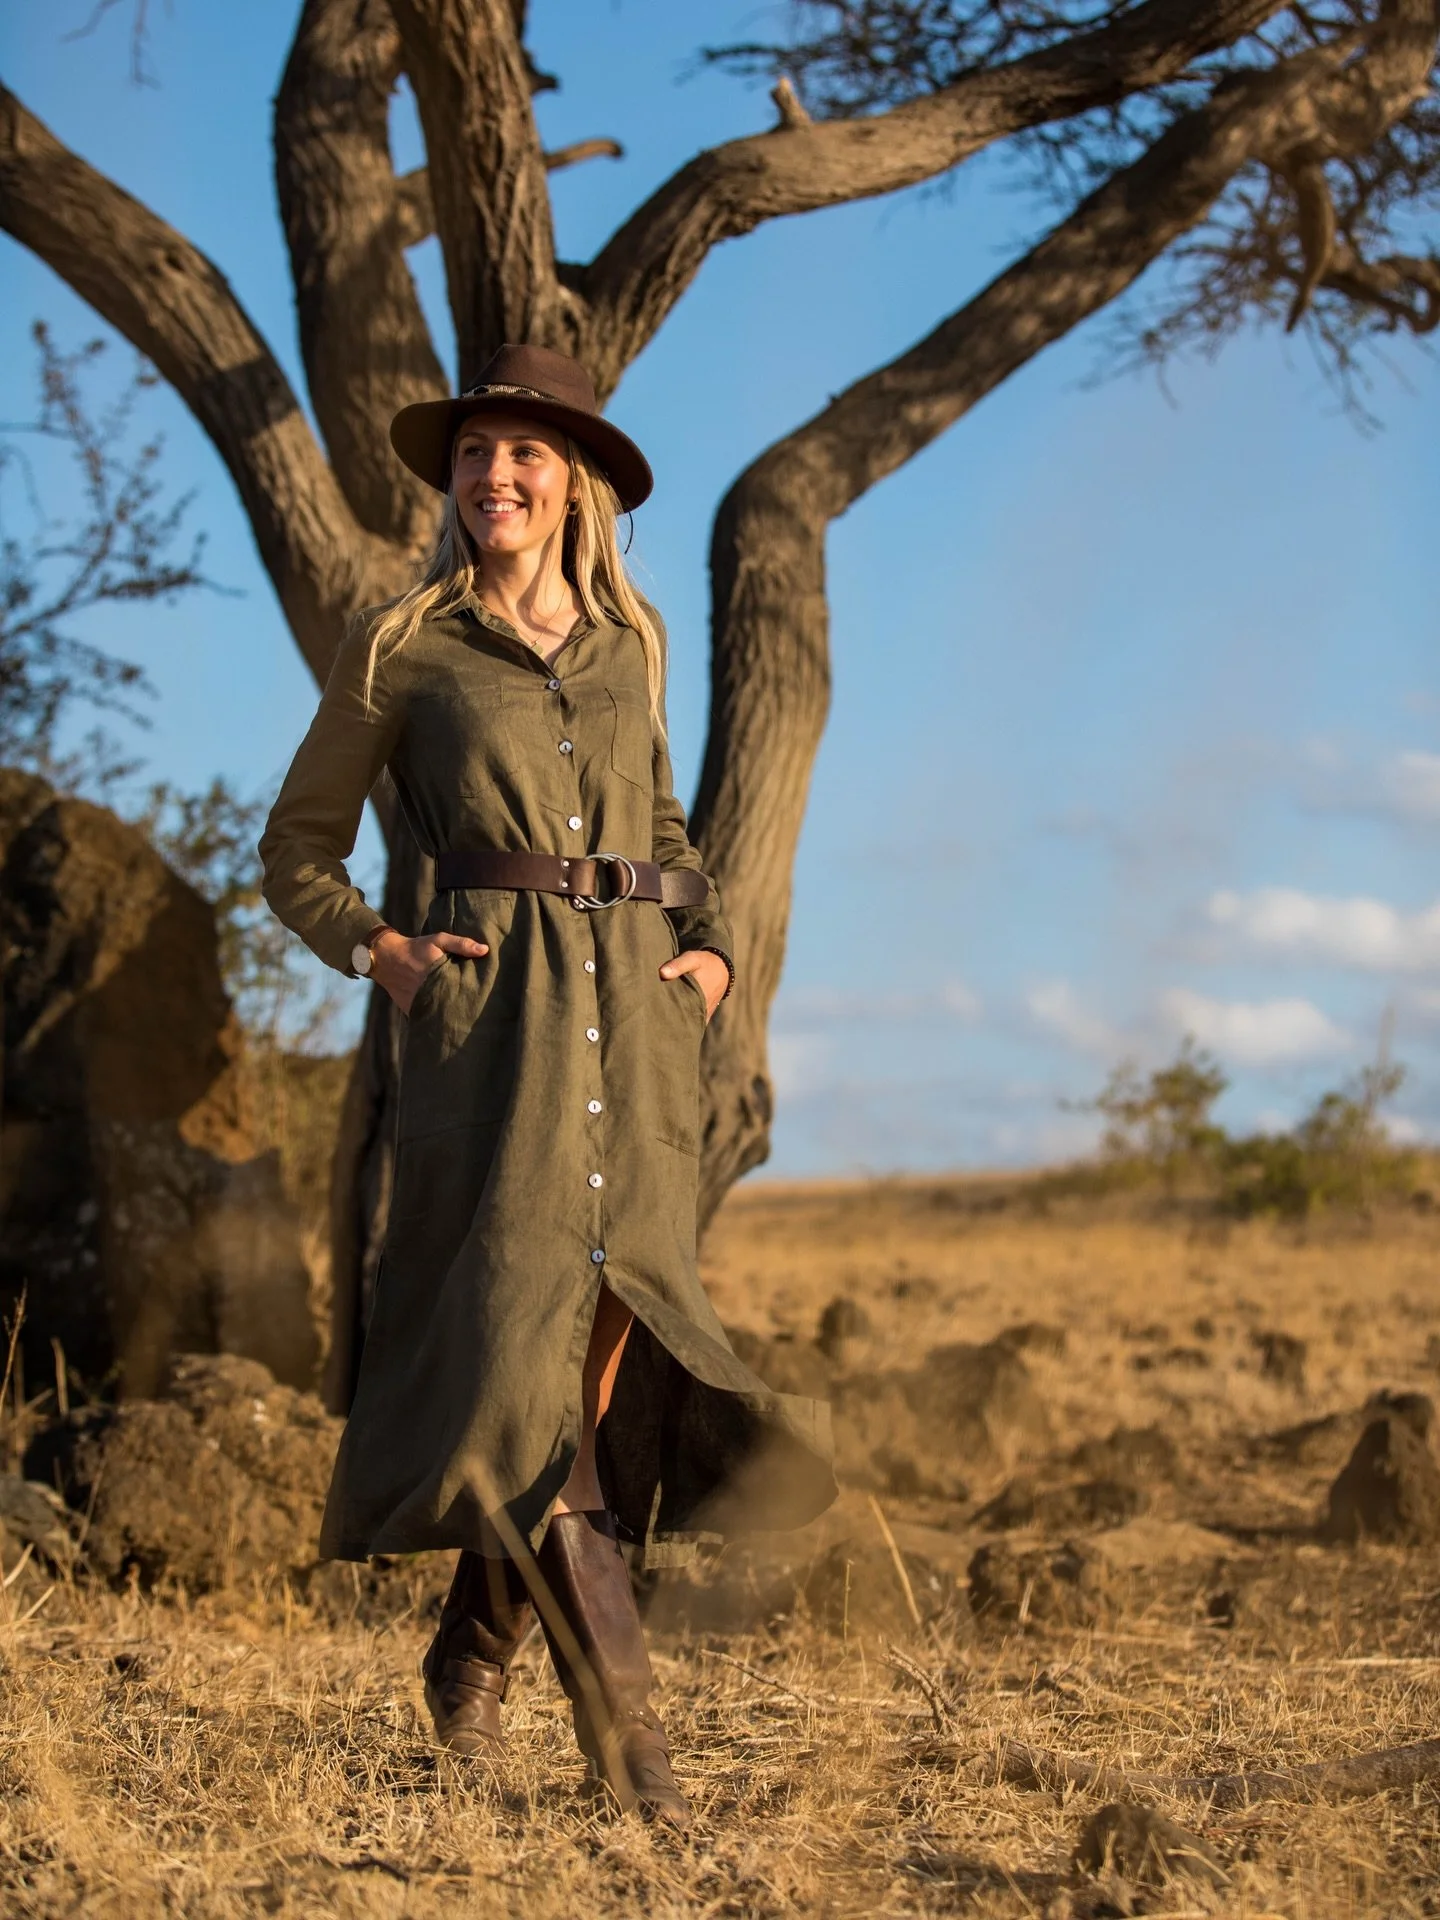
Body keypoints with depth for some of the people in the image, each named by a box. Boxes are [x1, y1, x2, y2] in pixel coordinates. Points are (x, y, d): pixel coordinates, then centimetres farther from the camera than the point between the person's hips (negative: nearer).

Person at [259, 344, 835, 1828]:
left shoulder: (630, 644, 16)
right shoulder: (402, 646, 5)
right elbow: (298, 847, 11)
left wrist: (708, 947, 13)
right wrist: (381, 953, -5)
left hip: (636, 1011, 4)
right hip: (490, 1013, -4)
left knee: (608, 1338, 0)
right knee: (525, 1327, -14)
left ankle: (476, 1644, 20)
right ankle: (623, 1712, -14)